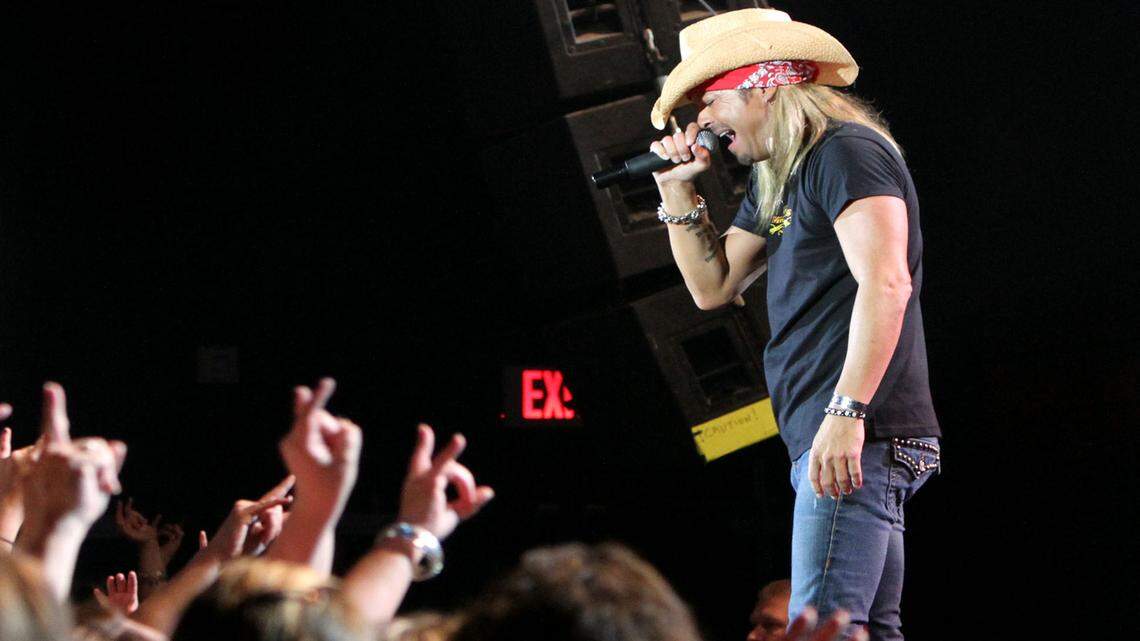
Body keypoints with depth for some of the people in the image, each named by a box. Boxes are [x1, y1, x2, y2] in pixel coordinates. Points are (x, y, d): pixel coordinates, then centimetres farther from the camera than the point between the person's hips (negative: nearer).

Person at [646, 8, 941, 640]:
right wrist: (679, 192, 15)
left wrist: (846, 411, -29)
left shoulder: (845, 150, -8)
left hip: (857, 438, -10)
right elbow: (713, 287, 27)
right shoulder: (775, 179, 23)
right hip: (839, 440, 10)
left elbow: (885, 284, -21)